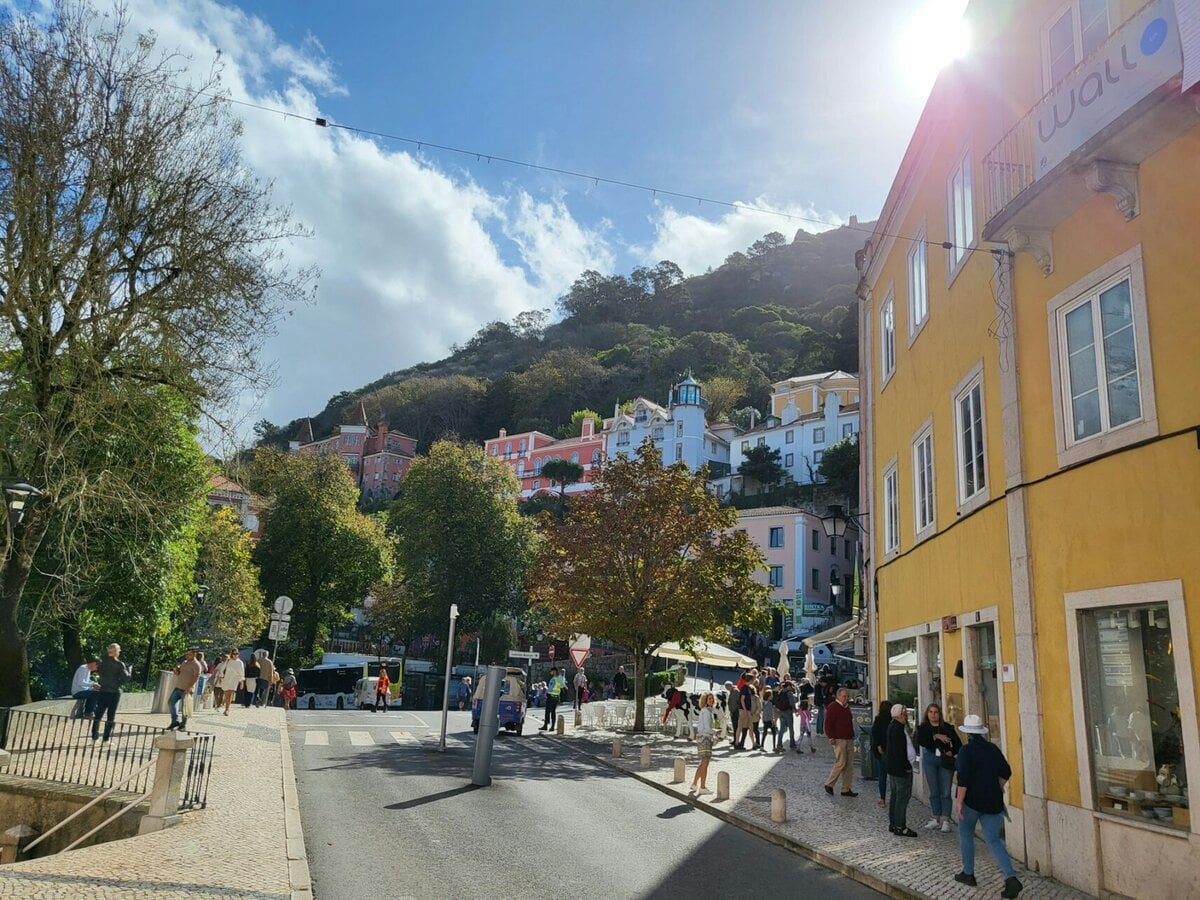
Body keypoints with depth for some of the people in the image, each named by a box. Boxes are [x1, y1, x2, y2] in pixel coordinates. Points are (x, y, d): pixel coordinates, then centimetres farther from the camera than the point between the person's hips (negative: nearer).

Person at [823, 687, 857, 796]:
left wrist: (852, 735, 20)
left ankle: (846, 789, 12)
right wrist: (831, 737, -20)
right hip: (839, 740, -8)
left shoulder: (847, 707, 18)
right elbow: (828, 724, -13)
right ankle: (829, 785, 4)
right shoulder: (833, 707, -8)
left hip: (849, 740, 8)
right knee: (841, 763, -10)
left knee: (850, 765, 6)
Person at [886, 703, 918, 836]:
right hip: (901, 769, -11)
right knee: (903, 797, -5)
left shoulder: (893, 727, 12)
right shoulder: (897, 729, -21)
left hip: (894, 769, 11)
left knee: (895, 795, 16)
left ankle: (893, 824, 24)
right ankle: (900, 827, 0)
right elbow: (899, 751, -24)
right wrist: (907, 766, -18)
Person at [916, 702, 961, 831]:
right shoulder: (923, 728, 6)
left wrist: (952, 752, -13)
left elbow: (958, 743, 3)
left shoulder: (947, 727, 5)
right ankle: (936, 819, 16)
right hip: (930, 759, 1)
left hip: (945, 760, -1)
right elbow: (920, 741, -11)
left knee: (945, 792, -3)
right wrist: (935, 736, -19)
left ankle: (945, 821, 1)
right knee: (934, 792, 7)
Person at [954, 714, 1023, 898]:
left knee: (966, 835, 15)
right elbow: (1006, 772, 12)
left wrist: (959, 801, -16)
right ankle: (1011, 878, -10)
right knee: (993, 839, 6)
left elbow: (963, 778, -20)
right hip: (993, 801, 5)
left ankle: (968, 874, 23)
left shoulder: (966, 750, -13)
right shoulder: (993, 748, 4)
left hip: (972, 800, -5)